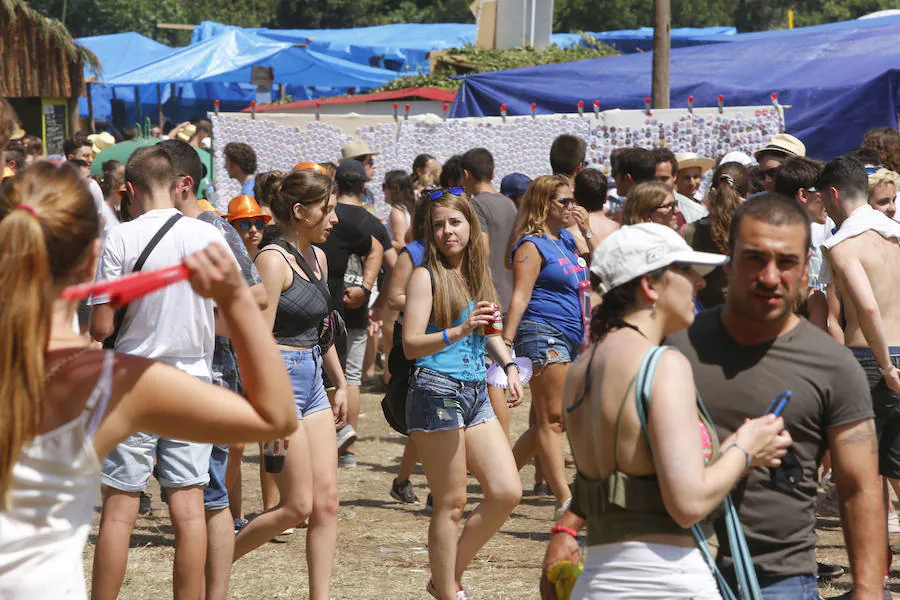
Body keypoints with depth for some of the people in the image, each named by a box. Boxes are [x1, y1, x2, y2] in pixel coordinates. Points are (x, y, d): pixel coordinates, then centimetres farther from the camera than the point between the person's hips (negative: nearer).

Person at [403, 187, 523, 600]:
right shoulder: (427, 276, -6)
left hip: (476, 395, 7)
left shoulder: (476, 273, 14)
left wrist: (509, 365, 14)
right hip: (437, 394, -7)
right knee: (451, 503, -3)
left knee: (507, 492, 1)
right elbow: (411, 345, -13)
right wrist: (460, 331, -25)